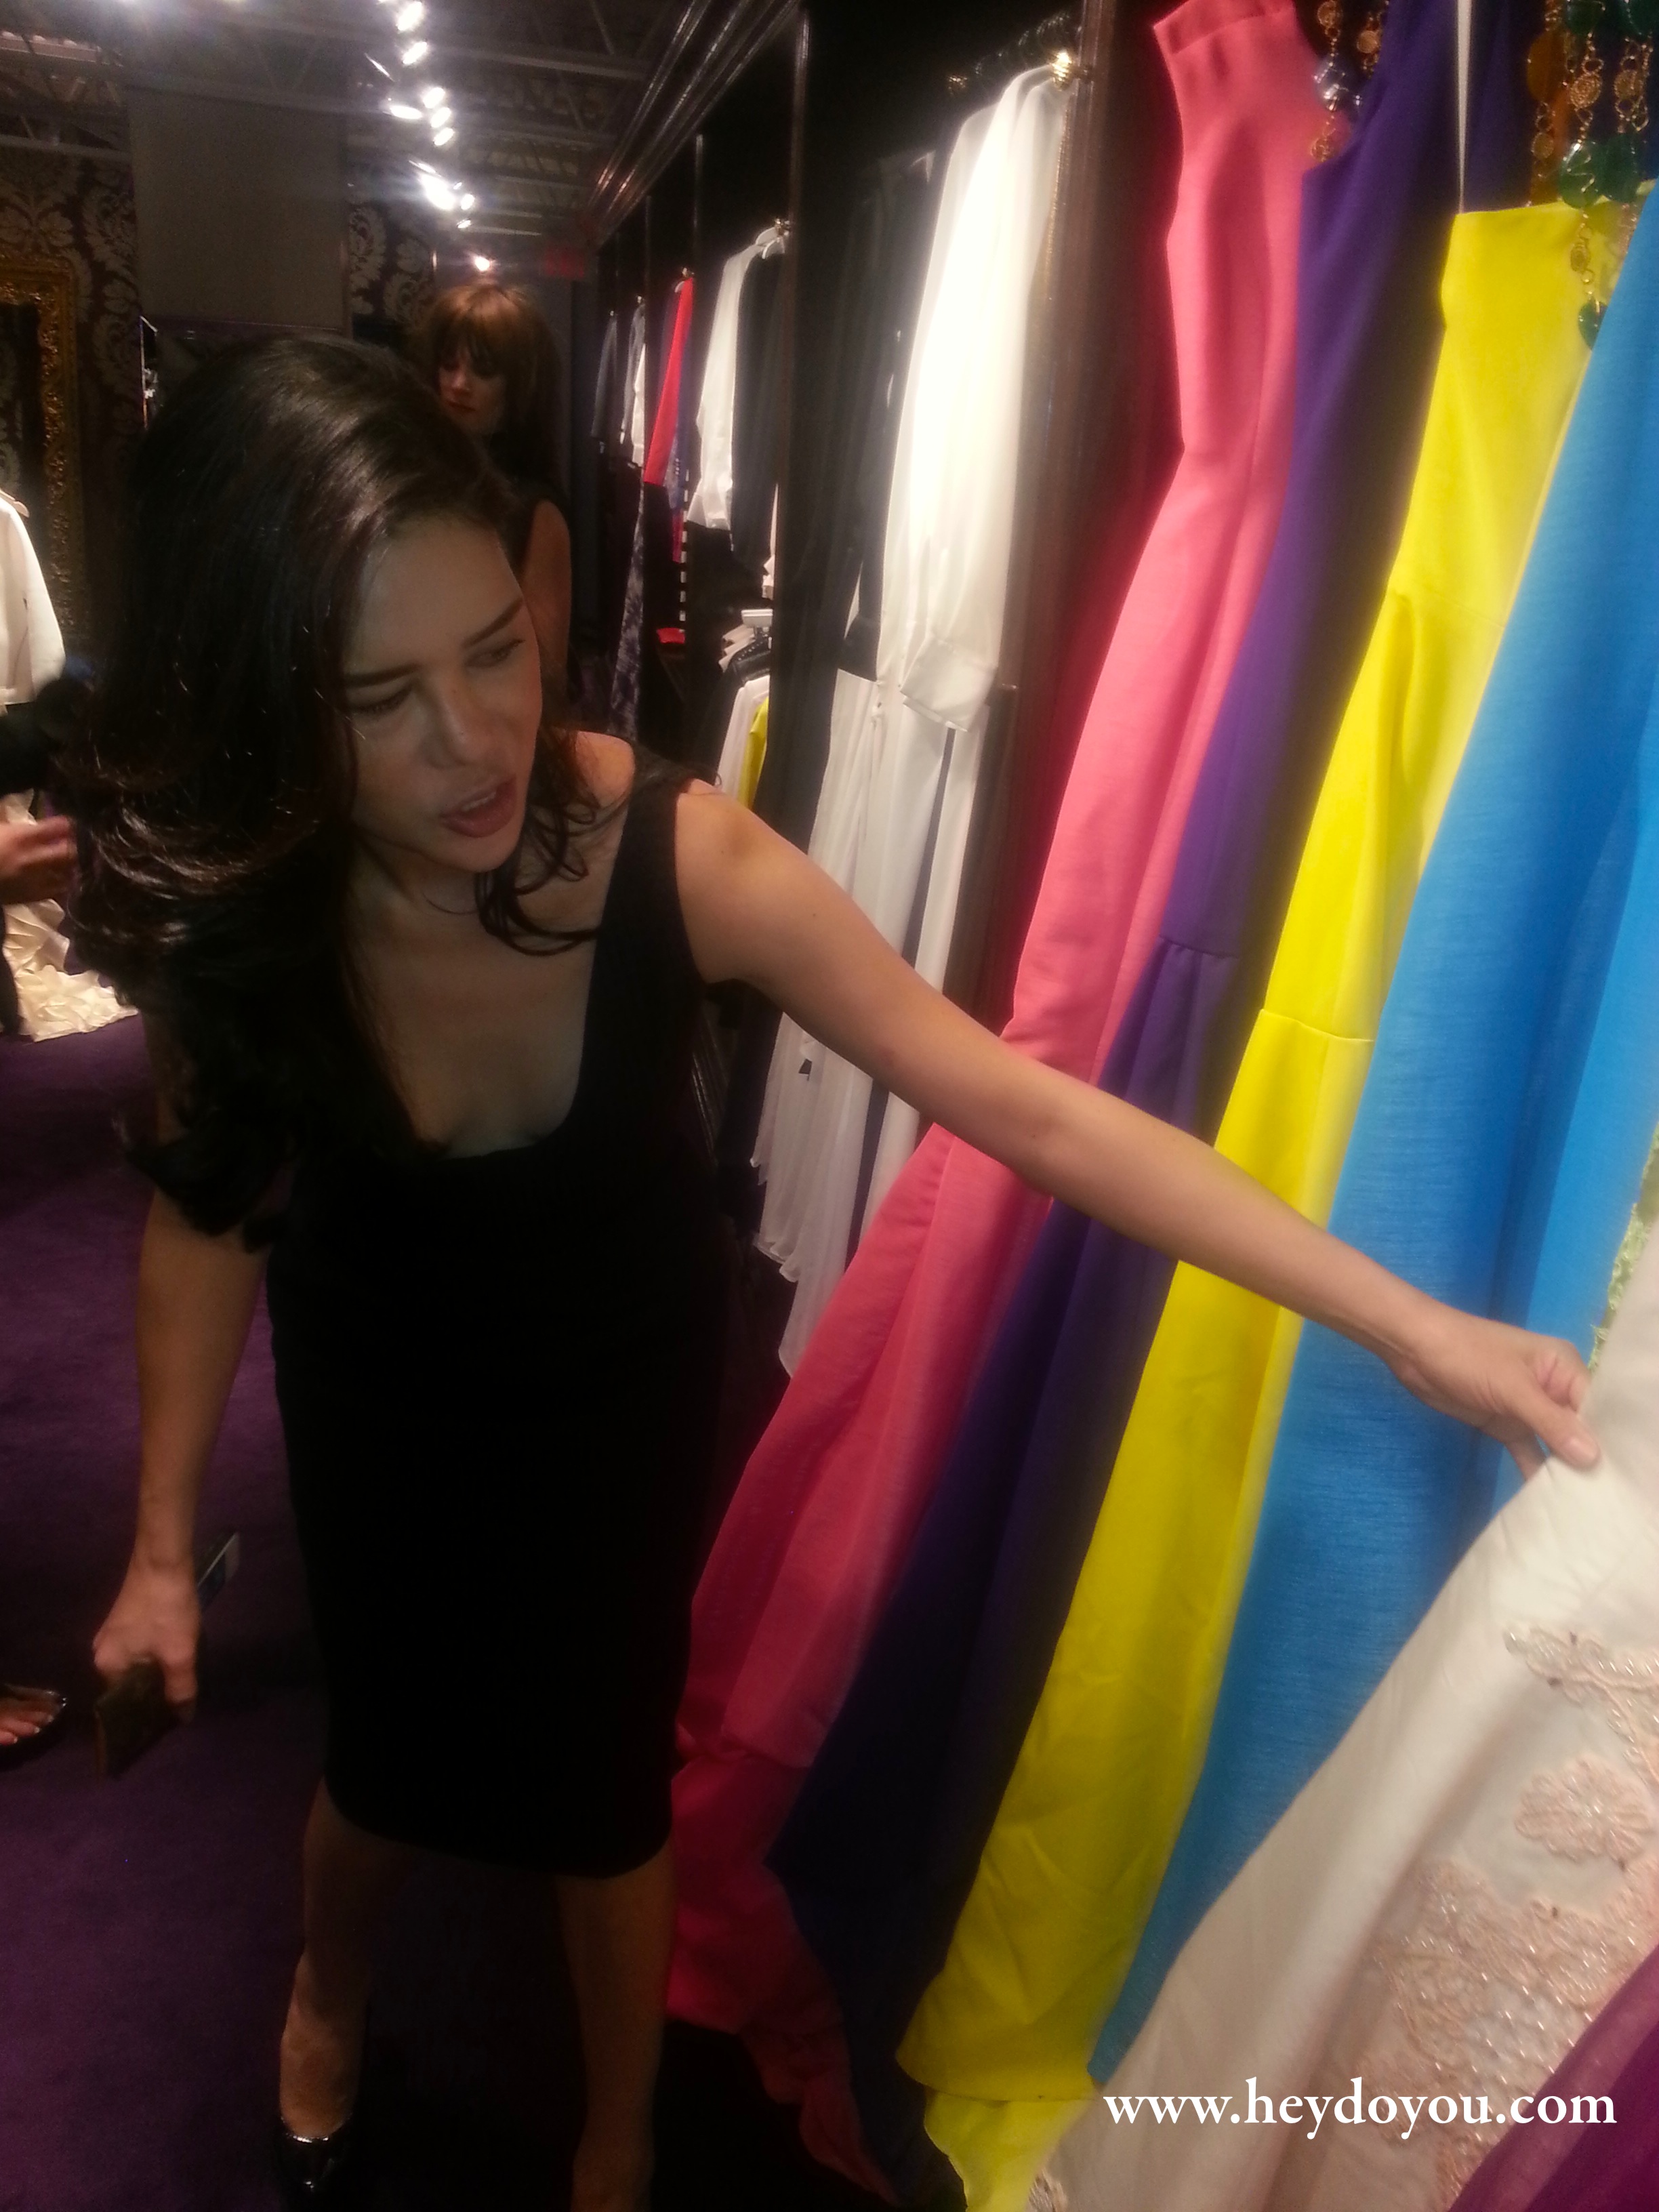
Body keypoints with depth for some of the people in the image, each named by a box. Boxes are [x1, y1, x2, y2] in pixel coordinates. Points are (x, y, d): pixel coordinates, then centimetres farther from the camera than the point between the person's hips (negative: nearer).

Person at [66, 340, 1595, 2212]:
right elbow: (206, 1208, -10)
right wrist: (161, 1547, -4)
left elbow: (1023, 1105, -31)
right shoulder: (218, 901, -28)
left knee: (604, 1776, 12)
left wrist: (1404, 1321, -32)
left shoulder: (679, 856, -34)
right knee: (388, 1749, 18)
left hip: (617, 1370, -1)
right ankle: (330, 1985, 57)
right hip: (378, 1382, 1)